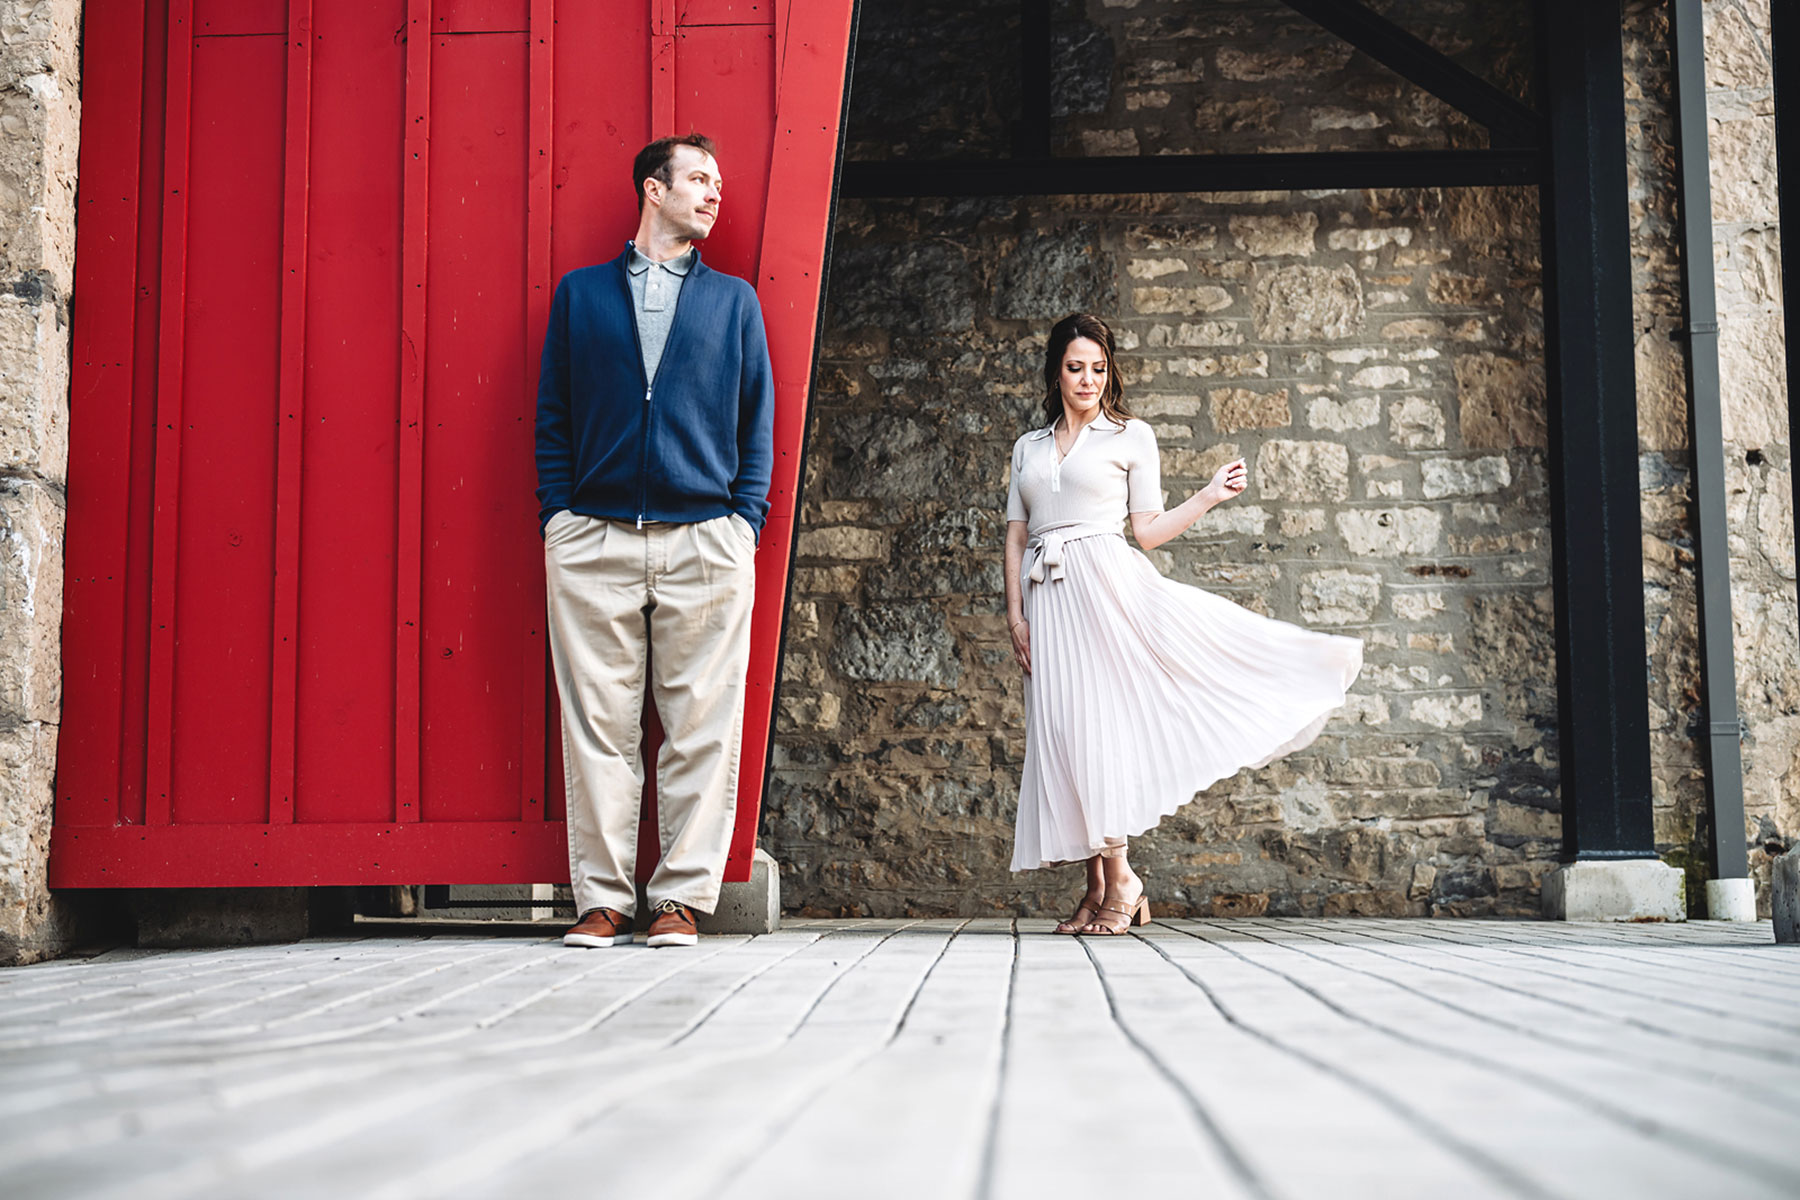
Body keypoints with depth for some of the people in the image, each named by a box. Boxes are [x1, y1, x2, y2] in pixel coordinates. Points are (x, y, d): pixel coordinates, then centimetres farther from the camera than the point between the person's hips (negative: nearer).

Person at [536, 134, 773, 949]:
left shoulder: (734, 300, 15)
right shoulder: (580, 293, 14)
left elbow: (757, 419, 13)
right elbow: (552, 413, 12)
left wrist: (747, 518, 1)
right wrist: (556, 513, 1)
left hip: (704, 543, 0)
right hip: (593, 544, 0)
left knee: (701, 727, -1)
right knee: (597, 726, 0)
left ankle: (682, 897, 6)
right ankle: (602, 899, 7)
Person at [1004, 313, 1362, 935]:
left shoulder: (1132, 435, 9)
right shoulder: (1028, 447, 19)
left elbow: (1148, 530, 6)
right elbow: (1016, 537, 14)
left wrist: (1209, 496, -5)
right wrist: (1016, 615, 4)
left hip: (1106, 582, -4)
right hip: (1046, 595, 4)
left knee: (1100, 718, -11)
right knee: (1063, 730, -1)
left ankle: (1119, 882, -4)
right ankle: (1099, 886, 3)